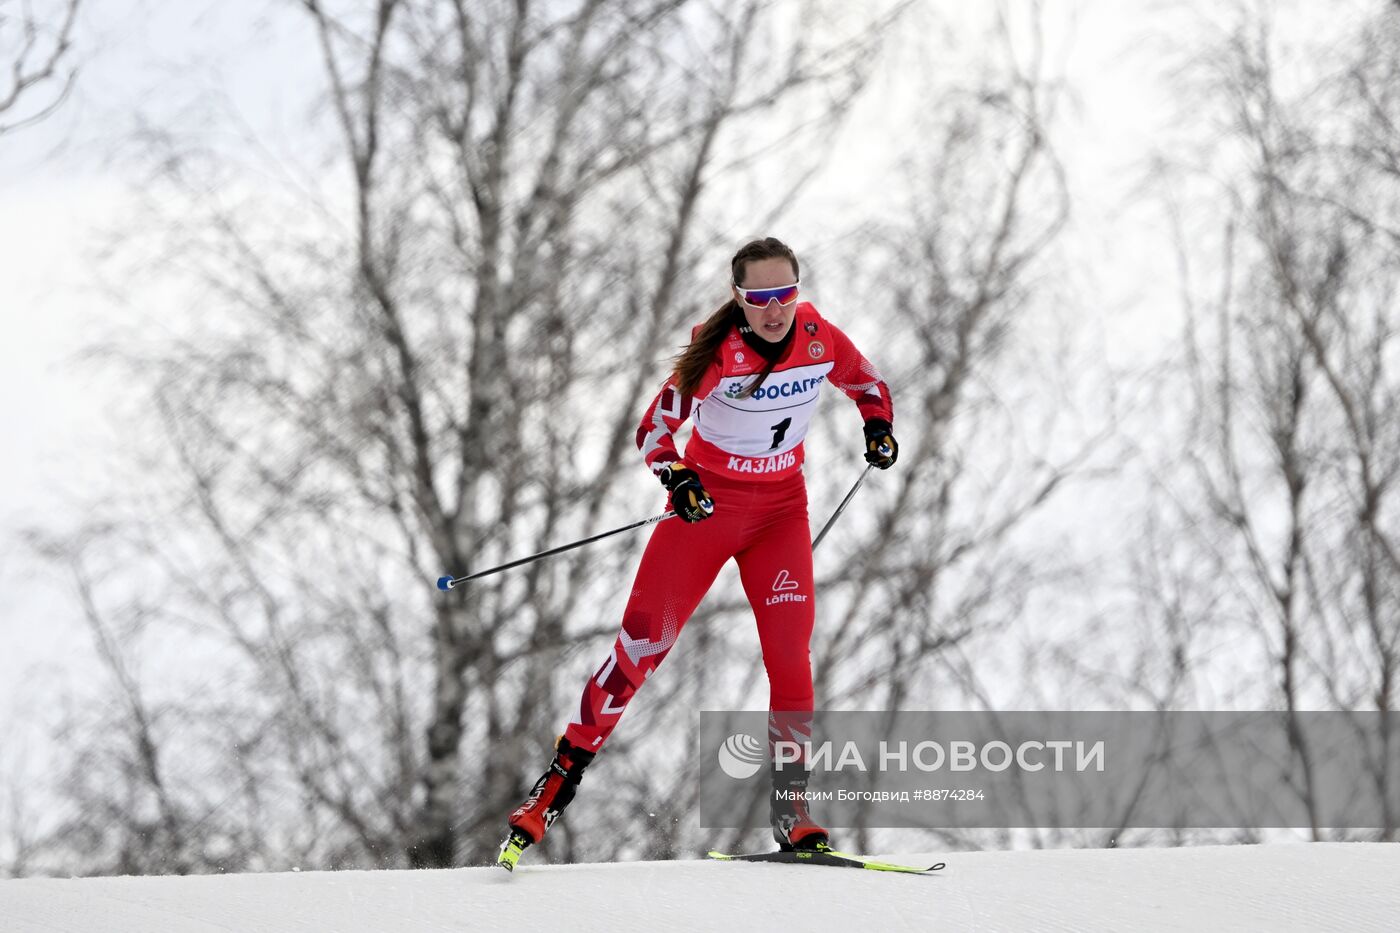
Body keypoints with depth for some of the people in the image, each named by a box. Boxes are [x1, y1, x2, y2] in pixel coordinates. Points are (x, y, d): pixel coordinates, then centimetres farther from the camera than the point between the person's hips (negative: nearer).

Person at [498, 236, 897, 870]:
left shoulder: (819, 338, -8)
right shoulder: (717, 353, -19)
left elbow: (867, 385, 14)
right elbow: (654, 428, -14)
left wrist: (879, 428, -3)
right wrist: (677, 477, -31)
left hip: (781, 509, 3)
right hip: (706, 504, -3)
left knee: (789, 653, -8)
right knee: (642, 643, -8)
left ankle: (791, 808, -1)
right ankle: (557, 782, -3)